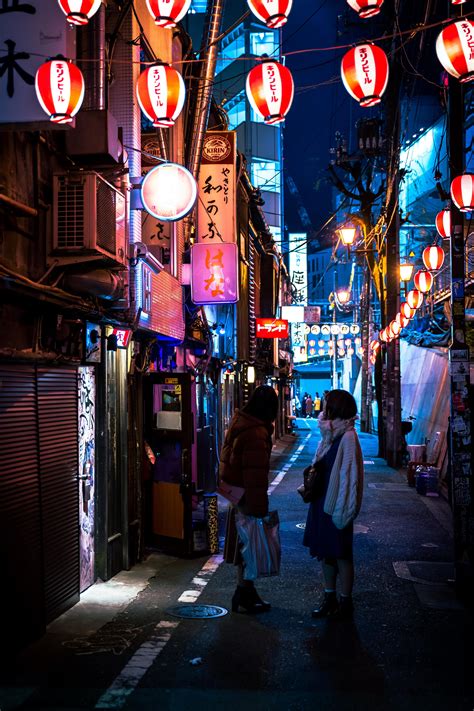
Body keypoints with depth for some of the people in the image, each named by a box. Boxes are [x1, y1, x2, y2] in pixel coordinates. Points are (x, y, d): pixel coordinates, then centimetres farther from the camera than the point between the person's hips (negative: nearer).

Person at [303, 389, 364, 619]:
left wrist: (342, 511, -18)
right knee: (325, 552, 14)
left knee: (341, 555, 2)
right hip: (322, 501, 9)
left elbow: (349, 475, -18)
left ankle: (345, 602, 14)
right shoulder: (329, 434, 10)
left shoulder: (347, 437, -16)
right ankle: (330, 598, 26)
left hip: (337, 504, -9)